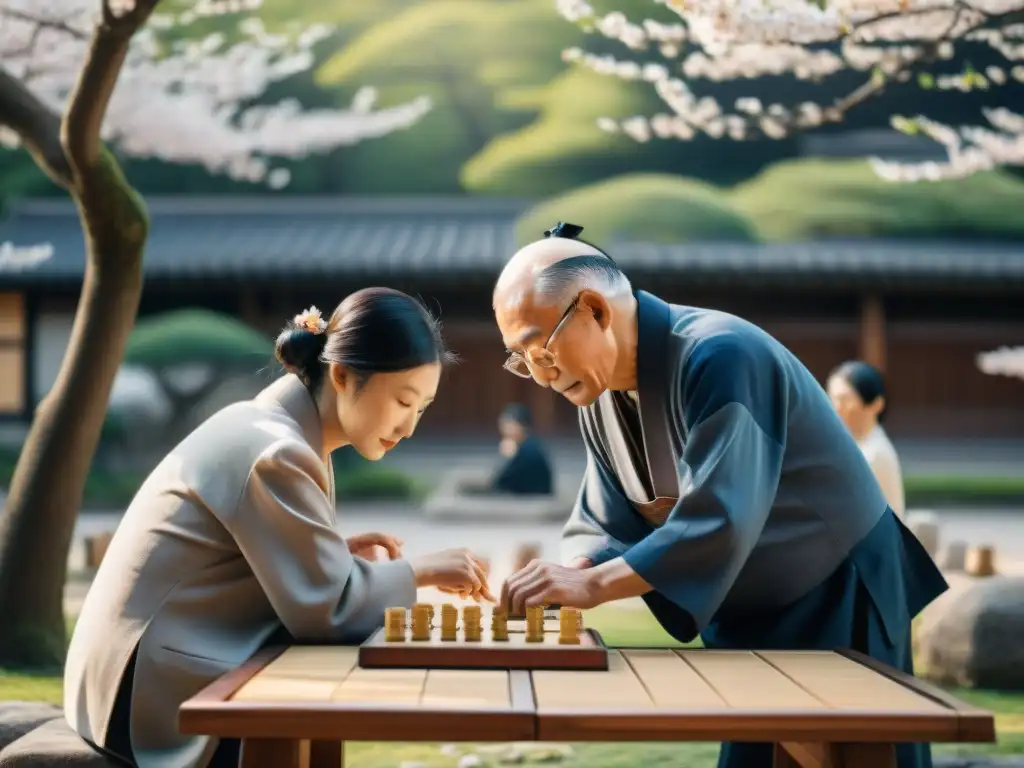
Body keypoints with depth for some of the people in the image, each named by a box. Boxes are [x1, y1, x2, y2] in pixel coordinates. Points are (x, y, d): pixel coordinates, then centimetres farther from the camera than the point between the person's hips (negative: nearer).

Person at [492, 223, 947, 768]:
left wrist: (593, 585, -35)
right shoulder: (598, 398, -2)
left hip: (839, 603, -7)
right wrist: (566, 576, -21)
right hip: (746, 621, 7)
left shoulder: (719, 356, -28)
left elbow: (718, 520, -36)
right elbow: (605, 528, 0)